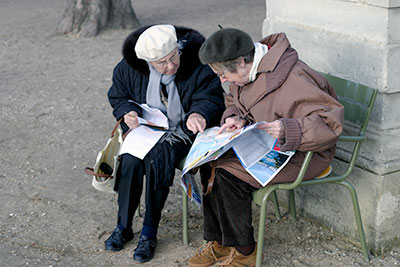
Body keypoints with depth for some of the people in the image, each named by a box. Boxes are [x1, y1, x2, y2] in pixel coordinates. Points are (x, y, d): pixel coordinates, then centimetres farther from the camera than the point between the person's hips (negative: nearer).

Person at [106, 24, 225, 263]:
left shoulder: (199, 65, -16)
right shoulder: (129, 68, -6)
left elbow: (211, 98, -14)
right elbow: (118, 96, 9)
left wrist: (198, 113, -37)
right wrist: (128, 112, -13)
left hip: (182, 129, -3)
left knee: (159, 158, -31)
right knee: (130, 160, -26)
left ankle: (150, 232, -18)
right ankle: (123, 226, -6)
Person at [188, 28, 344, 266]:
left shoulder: (292, 80, -27)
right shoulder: (248, 70, 0)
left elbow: (331, 121, -29)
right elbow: (234, 102, 18)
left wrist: (289, 130, -42)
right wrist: (236, 118, -5)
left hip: (302, 154, -9)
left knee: (227, 174, -23)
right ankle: (218, 243, 1)